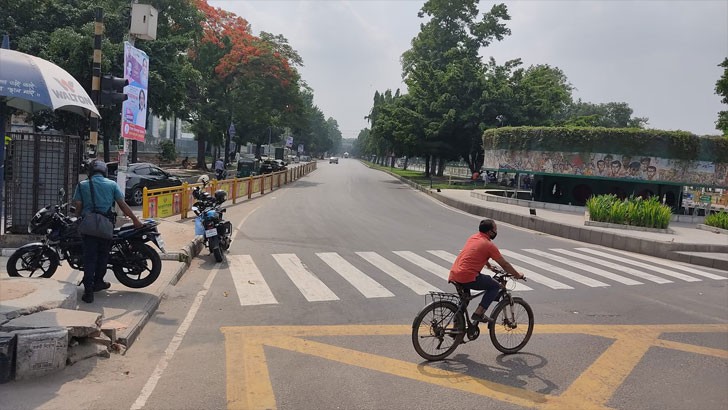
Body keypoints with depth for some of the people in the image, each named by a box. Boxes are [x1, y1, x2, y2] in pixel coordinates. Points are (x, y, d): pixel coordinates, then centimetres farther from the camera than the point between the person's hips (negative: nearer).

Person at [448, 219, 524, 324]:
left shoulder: (473, 238, 18)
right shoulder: (489, 245, -6)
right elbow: (504, 264, 1)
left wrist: (490, 266, 50)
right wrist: (518, 275, 16)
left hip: (453, 275, 8)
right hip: (467, 277, -8)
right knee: (495, 286, 6)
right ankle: (479, 313, 0)